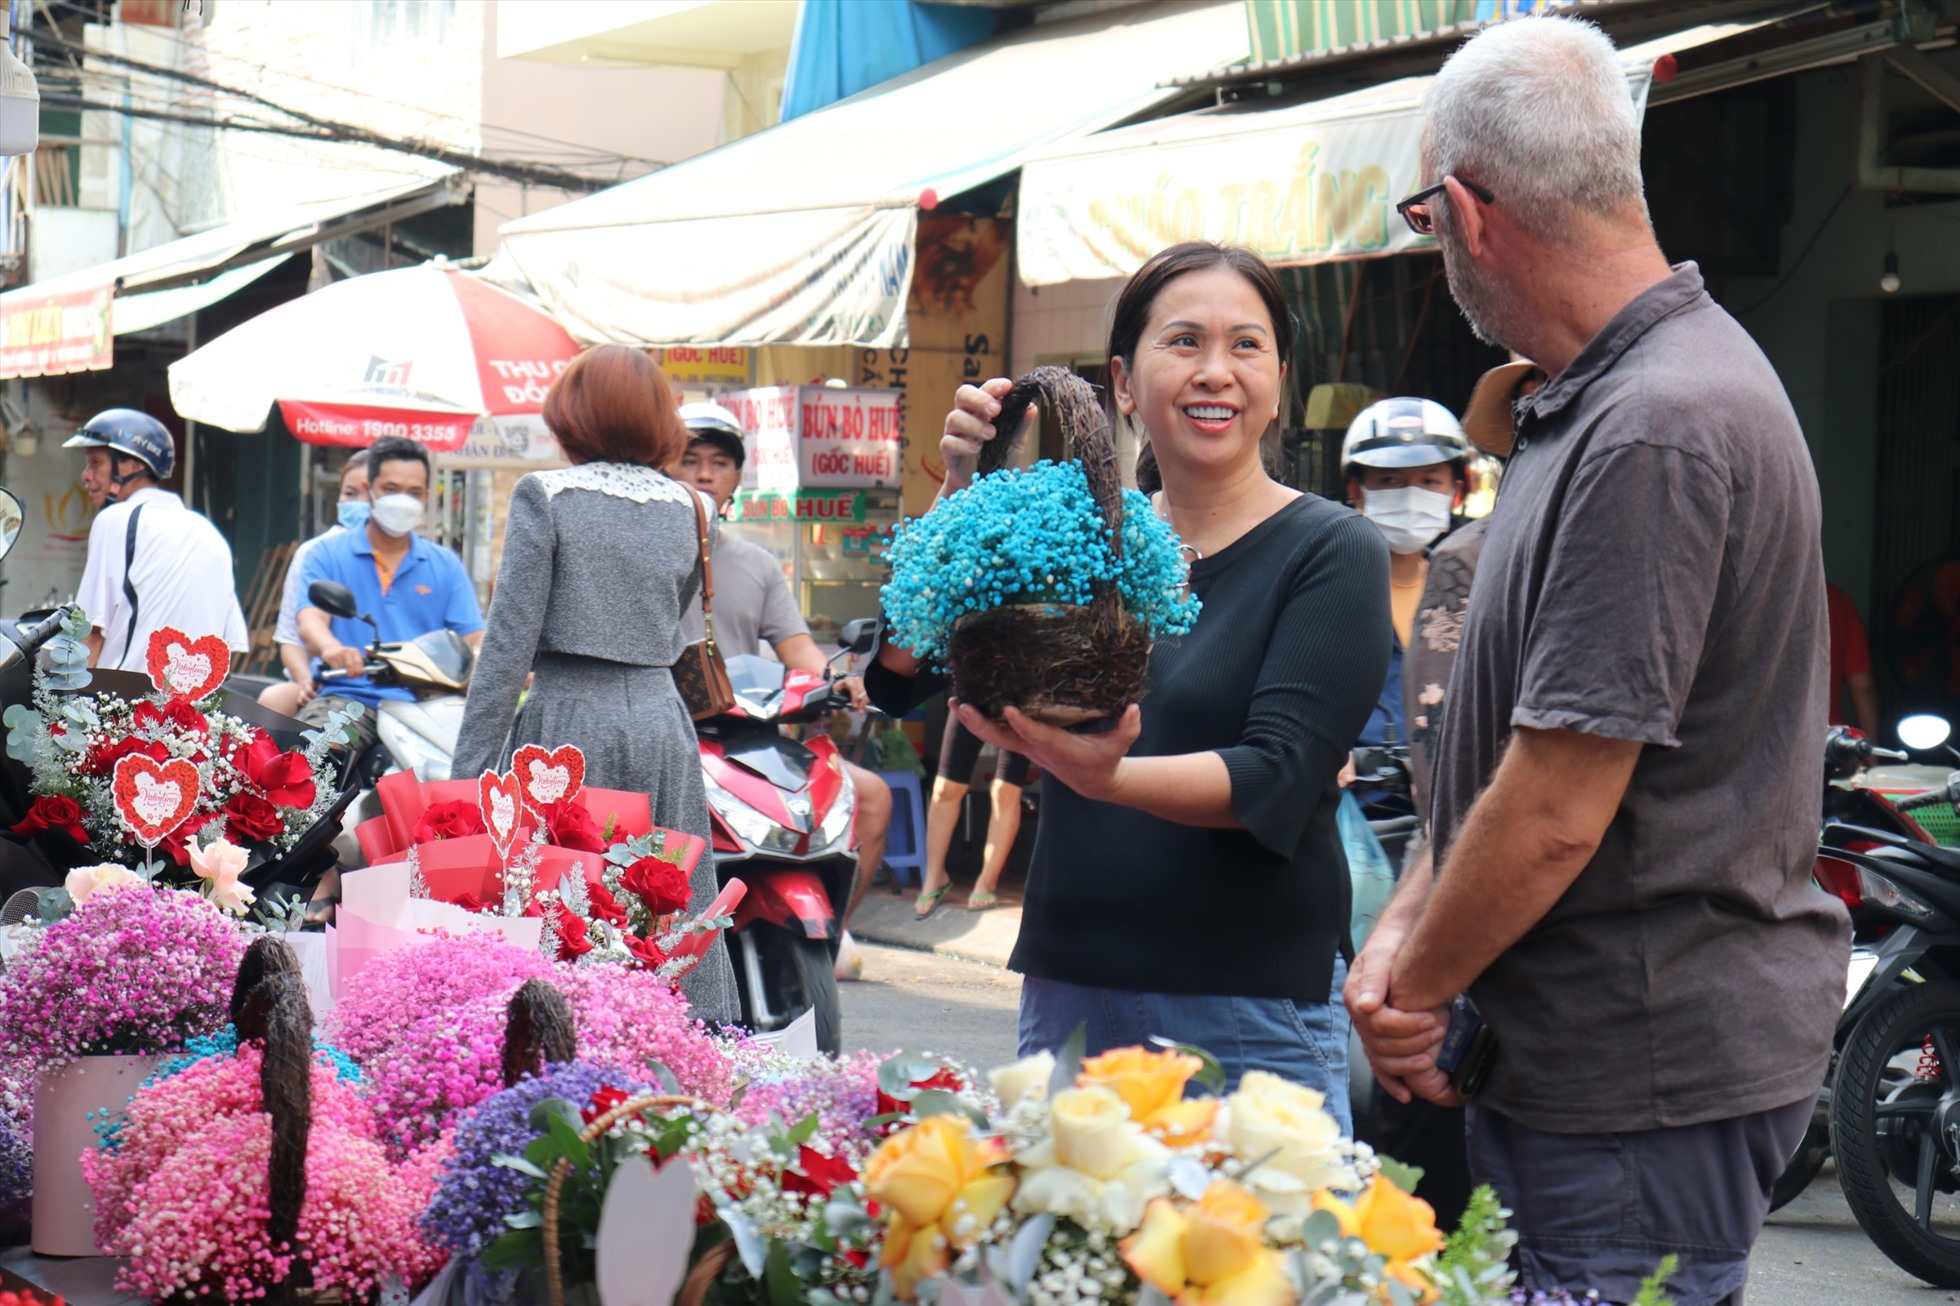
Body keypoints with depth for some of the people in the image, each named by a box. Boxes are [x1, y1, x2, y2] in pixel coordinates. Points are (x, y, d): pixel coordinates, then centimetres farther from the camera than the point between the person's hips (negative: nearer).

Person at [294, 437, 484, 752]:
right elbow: (310, 621, -6)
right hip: (349, 697, -2)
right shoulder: (327, 555, 11)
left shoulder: (446, 564, 18)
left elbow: (473, 638, 8)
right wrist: (330, 647, -31)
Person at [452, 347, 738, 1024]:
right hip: (662, 722, 4)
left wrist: (470, 769, -7)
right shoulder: (691, 507, 8)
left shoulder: (546, 495, -4)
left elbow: (510, 641, -8)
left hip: (568, 721, -4)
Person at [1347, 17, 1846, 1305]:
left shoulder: (1654, 437, -22)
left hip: (1650, 1077, -10)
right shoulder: (1601, 401, 13)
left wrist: (1413, 994, -8)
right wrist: (1405, 928, 7)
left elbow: (1555, 815, -22)